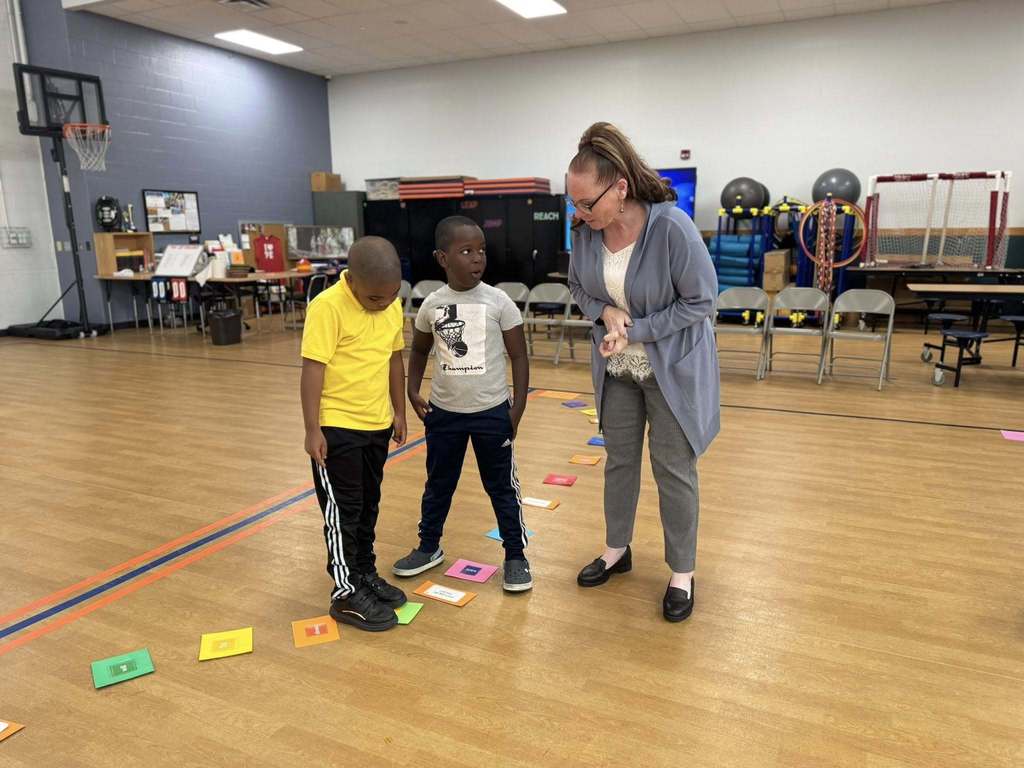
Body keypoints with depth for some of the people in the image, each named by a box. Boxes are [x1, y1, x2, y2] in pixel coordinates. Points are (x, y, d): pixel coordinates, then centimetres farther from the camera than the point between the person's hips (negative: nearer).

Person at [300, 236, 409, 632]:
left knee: (368, 505, 18)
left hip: (377, 424, 7)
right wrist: (313, 429, -18)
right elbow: (313, 369, -18)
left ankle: (366, 575, 34)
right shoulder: (327, 307, -18)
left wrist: (399, 411, 15)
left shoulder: (393, 307, 2)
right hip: (336, 427, -6)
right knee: (342, 510, 2)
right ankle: (346, 594, 14)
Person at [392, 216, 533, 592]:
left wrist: (517, 410, -8)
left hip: (492, 412, -3)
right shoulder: (431, 304, -2)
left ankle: (515, 555, 25)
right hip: (443, 412, 3)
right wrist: (413, 392, 2)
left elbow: (519, 356, -4)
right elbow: (419, 350, 15)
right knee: (438, 484, 19)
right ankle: (429, 547, 38)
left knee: (502, 487, 9)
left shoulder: (499, 302, -10)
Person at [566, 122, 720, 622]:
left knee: (673, 467, 5)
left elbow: (701, 300, -19)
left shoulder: (672, 226, -27)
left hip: (672, 366, -5)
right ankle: (616, 551, 37)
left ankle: (682, 573, 24)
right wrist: (606, 313, -16)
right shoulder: (587, 231, -12)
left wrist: (635, 331, -22)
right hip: (616, 368, 5)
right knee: (619, 458, 17)